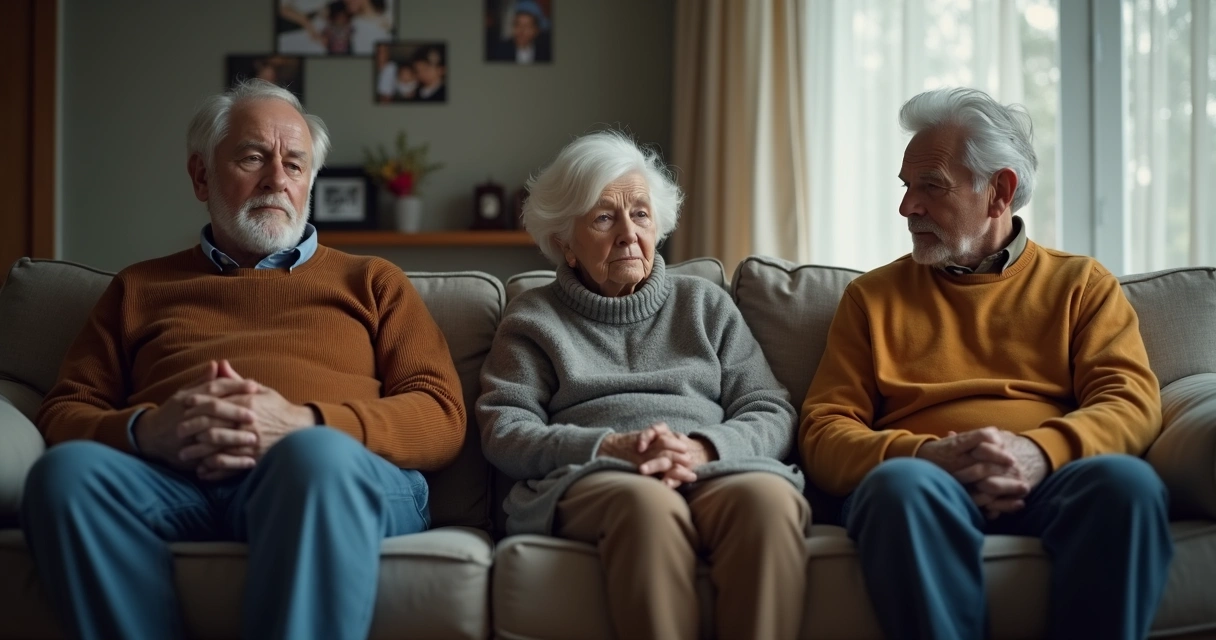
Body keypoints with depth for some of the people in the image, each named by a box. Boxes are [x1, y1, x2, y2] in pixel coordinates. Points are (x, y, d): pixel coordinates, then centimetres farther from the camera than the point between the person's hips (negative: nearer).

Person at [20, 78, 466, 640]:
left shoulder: (371, 281, 27)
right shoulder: (140, 288, 31)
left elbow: (442, 416, 12)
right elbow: (65, 412, 20)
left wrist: (305, 423, -8)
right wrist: (144, 429, -6)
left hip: (345, 472, -1)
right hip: (173, 481, 2)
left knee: (320, 456, -38)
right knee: (68, 468, -32)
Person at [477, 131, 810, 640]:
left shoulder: (705, 303, 24)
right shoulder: (532, 318, 20)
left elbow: (772, 413, 13)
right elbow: (503, 432, 5)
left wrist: (703, 449, -10)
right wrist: (611, 448, -13)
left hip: (718, 469, 2)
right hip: (588, 478, -2)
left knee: (769, 496, -34)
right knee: (647, 502, -38)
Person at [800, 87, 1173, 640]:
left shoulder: (1082, 284, 20)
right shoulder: (872, 297, 21)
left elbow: (1132, 401, 6)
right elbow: (823, 430, 10)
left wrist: (1041, 451, -16)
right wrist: (924, 456, -12)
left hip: (1050, 481, 1)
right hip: (925, 478, 0)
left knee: (1126, 480, -34)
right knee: (899, 485, -36)